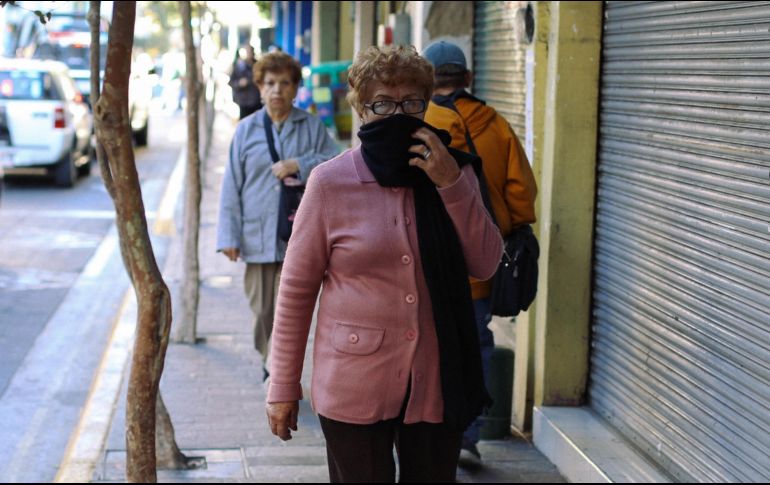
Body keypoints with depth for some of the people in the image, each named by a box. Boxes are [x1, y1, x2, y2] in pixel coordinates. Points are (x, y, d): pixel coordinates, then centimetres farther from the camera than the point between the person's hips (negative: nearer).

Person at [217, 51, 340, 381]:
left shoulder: (311, 127, 5)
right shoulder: (246, 129, 7)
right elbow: (231, 185, 5)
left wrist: (299, 165, -14)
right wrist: (229, 235, -1)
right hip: (257, 236, 2)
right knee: (262, 309, 10)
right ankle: (270, 362, 31)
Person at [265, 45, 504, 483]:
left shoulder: (451, 171, 3)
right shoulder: (332, 182, -6)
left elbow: (486, 264, -3)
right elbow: (296, 290, -3)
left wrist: (452, 184, -13)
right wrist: (283, 387, -2)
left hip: (437, 382, 3)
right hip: (356, 387, -2)